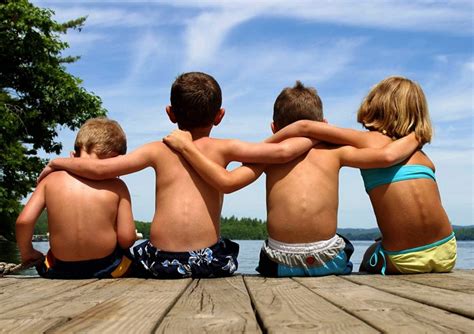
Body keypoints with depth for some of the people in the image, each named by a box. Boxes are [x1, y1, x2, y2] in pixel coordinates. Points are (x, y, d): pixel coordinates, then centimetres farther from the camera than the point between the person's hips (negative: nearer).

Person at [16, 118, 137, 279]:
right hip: (107, 269, -2)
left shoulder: (51, 180, -5)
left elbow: (23, 221, -11)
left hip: (61, 270, 3)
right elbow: (127, 239, -13)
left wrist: (27, 252, 8)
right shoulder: (117, 187, -9)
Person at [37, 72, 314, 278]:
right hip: (210, 259, 0)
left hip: (162, 261, 0)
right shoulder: (223, 149, 4)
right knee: (231, 250, 32)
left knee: (138, 255, 32)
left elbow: (99, 169, 3)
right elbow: (281, 151, -2)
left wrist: (57, 162, 19)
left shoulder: (158, 150, 7)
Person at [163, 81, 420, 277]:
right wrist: (415, 137, 23)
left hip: (281, 263, 0)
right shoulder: (333, 151, 9)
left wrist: (186, 146, 2)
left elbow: (226, 182, -6)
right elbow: (387, 155, 3)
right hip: (329, 261, 0)